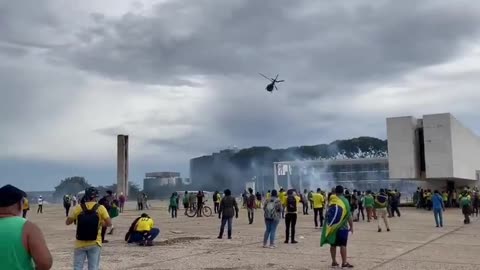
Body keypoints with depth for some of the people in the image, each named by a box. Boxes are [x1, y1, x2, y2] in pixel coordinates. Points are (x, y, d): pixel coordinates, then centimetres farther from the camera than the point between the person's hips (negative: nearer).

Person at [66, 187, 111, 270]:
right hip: (94, 244, -1)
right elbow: (109, 223, -9)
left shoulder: (78, 208, -3)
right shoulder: (100, 208, -7)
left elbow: (67, 222, 5)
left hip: (80, 244, 1)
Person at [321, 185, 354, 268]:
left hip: (331, 227, 4)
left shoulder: (331, 200, 2)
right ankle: (344, 262, -4)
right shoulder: (345, 201, -8)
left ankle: (334, 261, 15)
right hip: (342, 227, -3)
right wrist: (351, 226, -1)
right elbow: (349, 215, -7)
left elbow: (328, 214, 12)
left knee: (333, 244, 10)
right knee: (343, 245, -2)